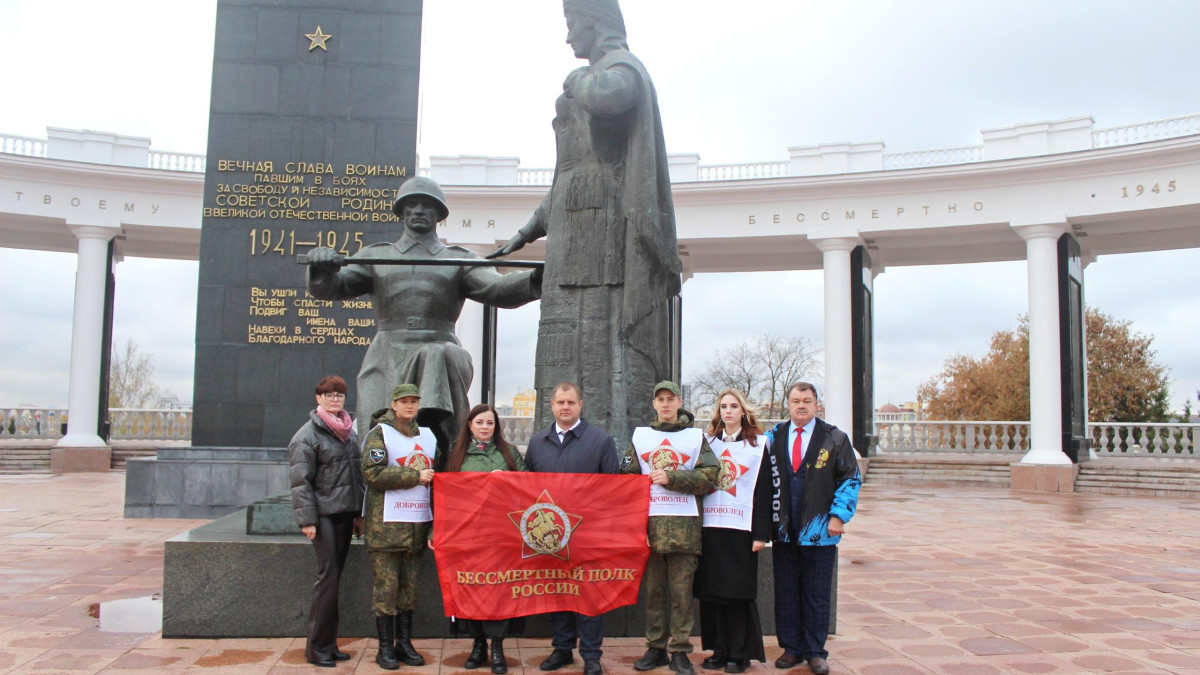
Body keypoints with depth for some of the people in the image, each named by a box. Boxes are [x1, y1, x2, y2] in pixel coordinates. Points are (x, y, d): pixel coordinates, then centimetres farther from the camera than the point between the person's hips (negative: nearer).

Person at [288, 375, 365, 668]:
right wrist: (307, 519, -15)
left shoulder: (350, 432, 14)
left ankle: (328, 643, 16)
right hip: (324, 514, -6)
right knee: (328, 577, -7)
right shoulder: (308, 435, -6)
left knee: (334, 577, 9)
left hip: (345, 513, 6)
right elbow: (300, 481, -10)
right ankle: (318, 647, 3)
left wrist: (360, 513, 16)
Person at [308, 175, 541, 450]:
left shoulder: (459, 260, 19)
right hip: (388, 357, 2)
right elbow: (332, 288, 13)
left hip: (441, 351, -1)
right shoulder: (375, 256, 23)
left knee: (437, 357, -38)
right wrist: (322, 271, -13)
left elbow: (497, 289, 2)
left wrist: (536, 278, -19)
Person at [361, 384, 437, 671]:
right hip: (387, 522, -5)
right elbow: (373, 473, -15)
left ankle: (404, 642, 18)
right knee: (386, 585, -2)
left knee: (410, 585, 9)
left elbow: (435, 474, 24)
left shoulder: (427, 436, 16)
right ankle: (385, 647, 7)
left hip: (418, 522, 5)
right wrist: (415, 476, -14)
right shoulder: (379, 433, -2)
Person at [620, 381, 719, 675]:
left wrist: (671, 479, -11)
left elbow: (709, 476, -2)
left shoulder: (695, 436, 9)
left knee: (681, 589, -1)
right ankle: (656, 648, 16)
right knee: (654, 588, 6)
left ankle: (680, 650, 7)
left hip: (684, 523, -1)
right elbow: (628, 476, 9)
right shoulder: (640, 435, 13)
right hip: (650, 520, 2)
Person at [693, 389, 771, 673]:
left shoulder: (757, 444, 3)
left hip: (740, 529, -3)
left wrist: (761, 533, -7)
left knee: (738, 591, 0)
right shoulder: (708, 442, 12)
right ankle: (719, 650, 16)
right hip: (710, 527, 3)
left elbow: (763, 490, -1)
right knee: (712, 591, 5)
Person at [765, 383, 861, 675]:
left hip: (820, 530, -2)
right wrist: (766, 521, 0)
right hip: (784, 531, 2)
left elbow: (850, 479, 2)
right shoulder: (773, 437, 5)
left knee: (817, 594, 5)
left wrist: (838, 516, -6)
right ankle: (791, 648, 20)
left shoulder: (834, 438, 1)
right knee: (785, 593, 7)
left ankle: (815, 652, 16)